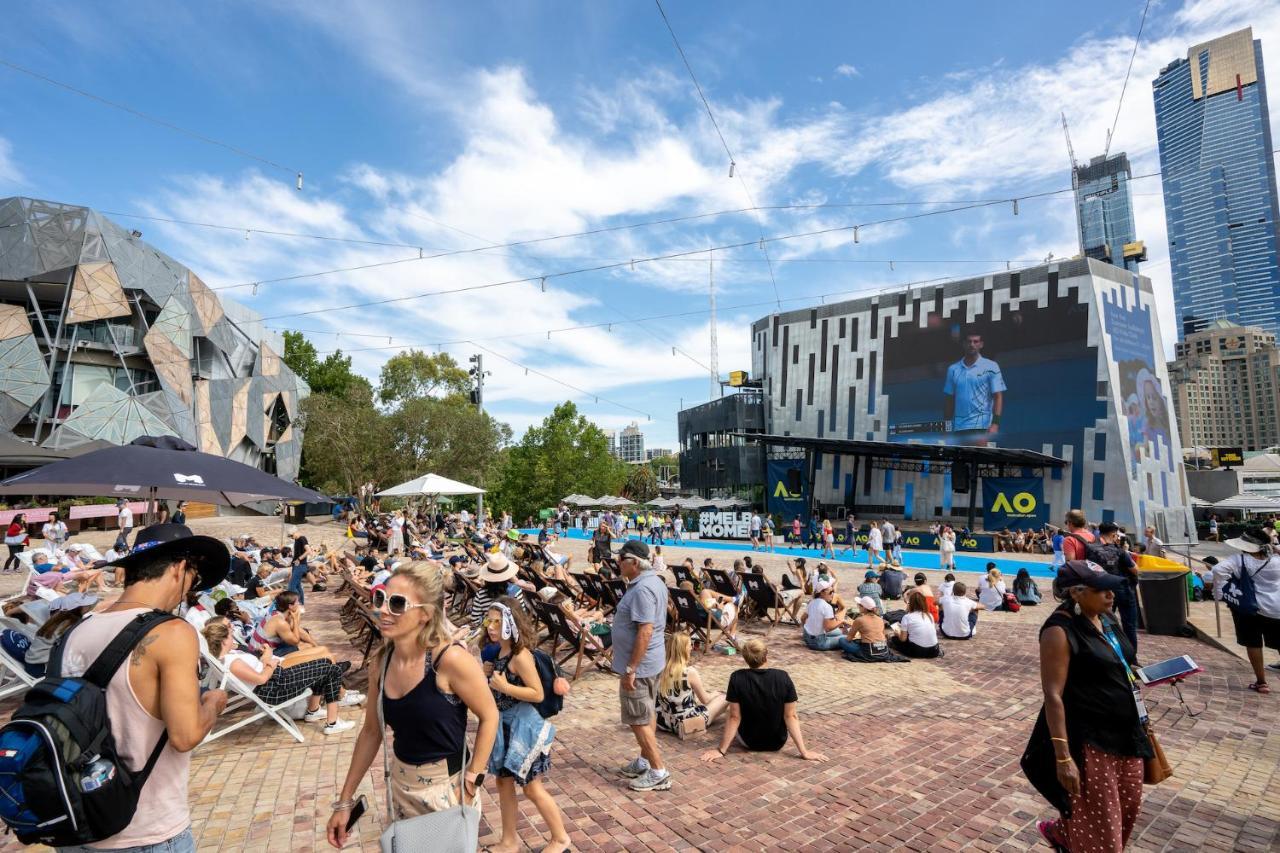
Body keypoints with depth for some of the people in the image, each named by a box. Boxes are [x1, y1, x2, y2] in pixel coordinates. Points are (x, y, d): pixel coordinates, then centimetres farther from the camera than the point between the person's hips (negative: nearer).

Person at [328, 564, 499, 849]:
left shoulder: (451, 659, -26)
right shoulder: (381, 662, -7)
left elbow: (489, 717, -15)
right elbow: (372, 731, 6)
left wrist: (472, 781, -15)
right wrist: (345, 801, 8)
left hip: (447, 785, -5)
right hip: (400, 781, 6)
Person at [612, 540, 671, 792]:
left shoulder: (642, 589, -26)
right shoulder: (654, 581, 7)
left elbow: (645, 632, -29)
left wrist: (630, 669, -25)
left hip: (640, 664, -10)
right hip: (652, 661, 10)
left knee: (639, 720, 2)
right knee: (648, 714, 20)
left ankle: (659, 772, 11)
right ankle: (645, 762, 33)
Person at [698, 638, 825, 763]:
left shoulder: (737, 678, -21)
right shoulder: (783, 677, -18)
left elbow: (734, 717, -17)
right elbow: (790, 716, -16)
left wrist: (721, 750, -8)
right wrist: (804, 752, -8)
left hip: (748, 742, -1)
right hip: (778, 742, 1)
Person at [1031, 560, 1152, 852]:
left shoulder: (1106, 619, 4)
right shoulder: (1060, 630, -22)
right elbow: (1053, 696, -24)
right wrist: (1063, 757, -26)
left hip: (1125, 732, 9)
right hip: (1089, 740, -9)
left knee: (1129, 806, 21)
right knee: (1101, 828, 6)